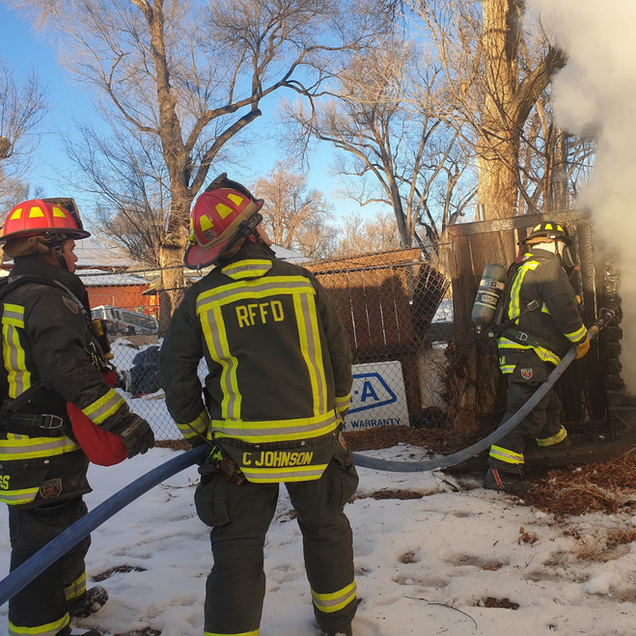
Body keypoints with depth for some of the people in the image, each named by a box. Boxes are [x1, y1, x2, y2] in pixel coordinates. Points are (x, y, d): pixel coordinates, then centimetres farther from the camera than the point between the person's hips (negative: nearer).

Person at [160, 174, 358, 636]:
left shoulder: (201, 298, -4)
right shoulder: (302, 282, -4)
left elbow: (176, 376, 0)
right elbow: (339, 355, 3)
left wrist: (198, 432, 15)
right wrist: (337, 413, 18)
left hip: (241, 449, -1)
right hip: (313, 442, 1)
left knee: (238, 549, 11)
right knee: (325, 527, 22)